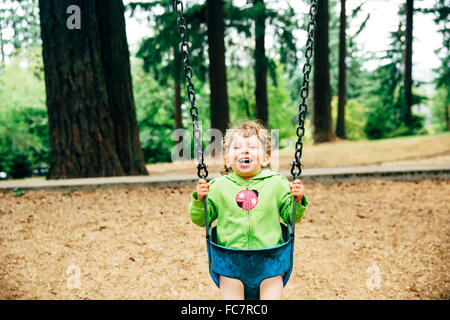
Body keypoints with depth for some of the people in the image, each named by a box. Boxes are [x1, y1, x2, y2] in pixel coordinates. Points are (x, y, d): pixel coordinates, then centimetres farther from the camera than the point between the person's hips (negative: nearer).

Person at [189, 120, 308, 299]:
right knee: (230, 283, -20)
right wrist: (199, 200, -7)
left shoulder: (277, 184, 6)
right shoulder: (219, 186, 6)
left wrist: (297, 201, -5)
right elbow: (200, 219, 11)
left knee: (272, 281, -21)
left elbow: (291, 217, 13)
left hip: (269, 255, 0)